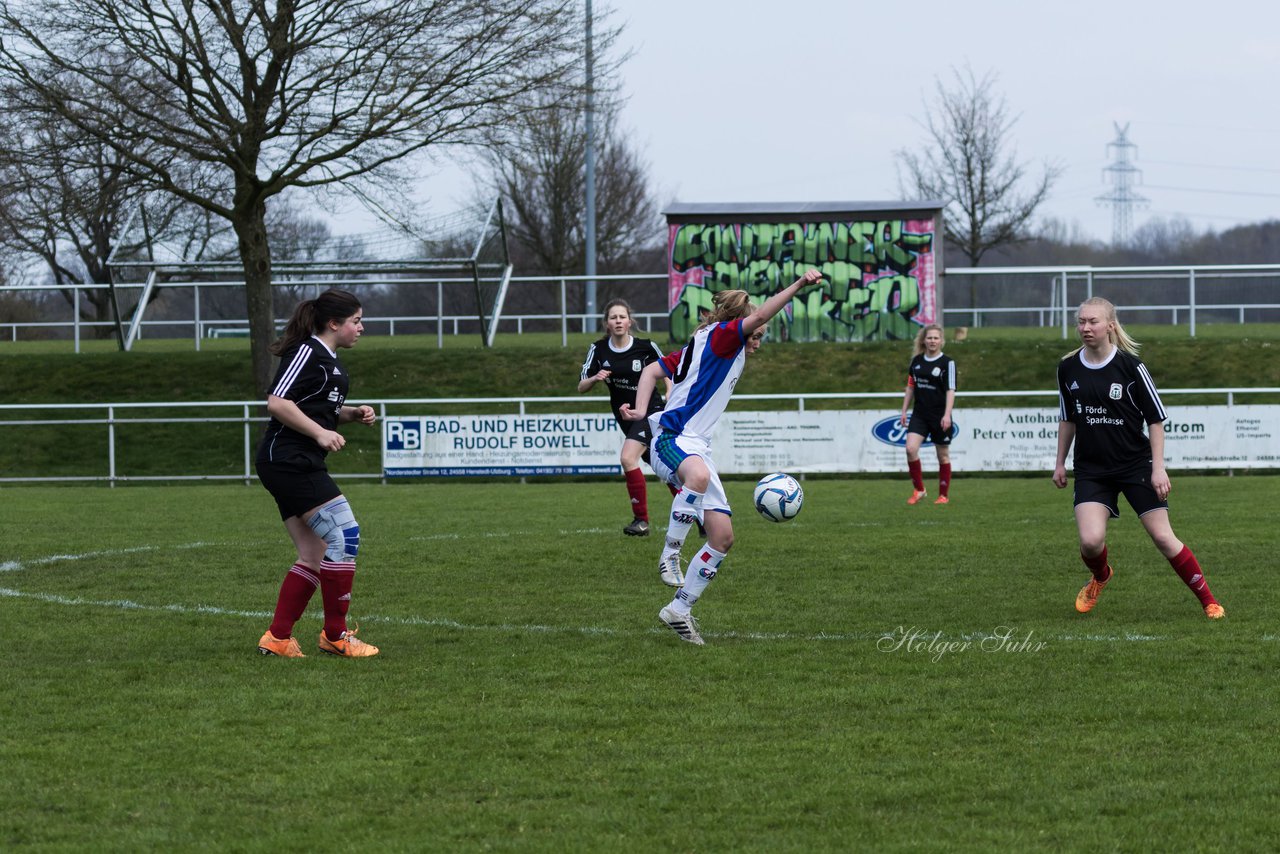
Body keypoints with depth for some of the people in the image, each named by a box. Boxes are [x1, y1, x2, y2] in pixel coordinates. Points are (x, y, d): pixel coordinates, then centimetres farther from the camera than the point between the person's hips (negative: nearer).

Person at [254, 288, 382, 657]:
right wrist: (320, 433, -23)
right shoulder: (307, 353, -12)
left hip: (299, 466, 11)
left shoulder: (329, 360, 19)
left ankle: (277, 638, 10)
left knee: (314, 556, 9)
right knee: (344, 534, -13)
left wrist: (354, 414, 14)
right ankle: (335, 635, -7)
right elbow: (277, 403, -20)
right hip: (289, 461, -11)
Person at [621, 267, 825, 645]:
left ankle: (680, 609, 9)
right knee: (698, 474, -46)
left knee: (723, 535, 3)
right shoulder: (718, 336, -3)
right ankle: (670, 554, -38)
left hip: (696, 448, 10)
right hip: (671, 439, -10)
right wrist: (800, 284, -23)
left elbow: (652, 370, 22)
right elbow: (759, 314, -19)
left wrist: (641, 410, 8)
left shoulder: (704, 347, 23)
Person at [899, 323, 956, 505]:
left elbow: (950, 390, -10)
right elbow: (910, 387, 14)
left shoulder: (947, 362, -6)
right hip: (919, 414, 3)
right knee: (911, 449, -14)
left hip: (939, 415, -3)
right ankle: (918, 490, -1)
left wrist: (947, 415, -19)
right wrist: (904, 411, 10)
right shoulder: (916, 361, 7)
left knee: (943, 455, 5)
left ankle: (943, 495, 17)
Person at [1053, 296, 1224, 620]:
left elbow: (1155, 418, -5)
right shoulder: (1068, 368, 1)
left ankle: (1208, 601, 10)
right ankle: (1100, 577, 22)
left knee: (1162, 537, -5)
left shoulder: (1130, 365, -10)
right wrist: (1060, 462, 18)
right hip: (1091, 469, 2)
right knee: (1091, 541, -15)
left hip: (1136, 465, -2)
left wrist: (1158, 467, -10)